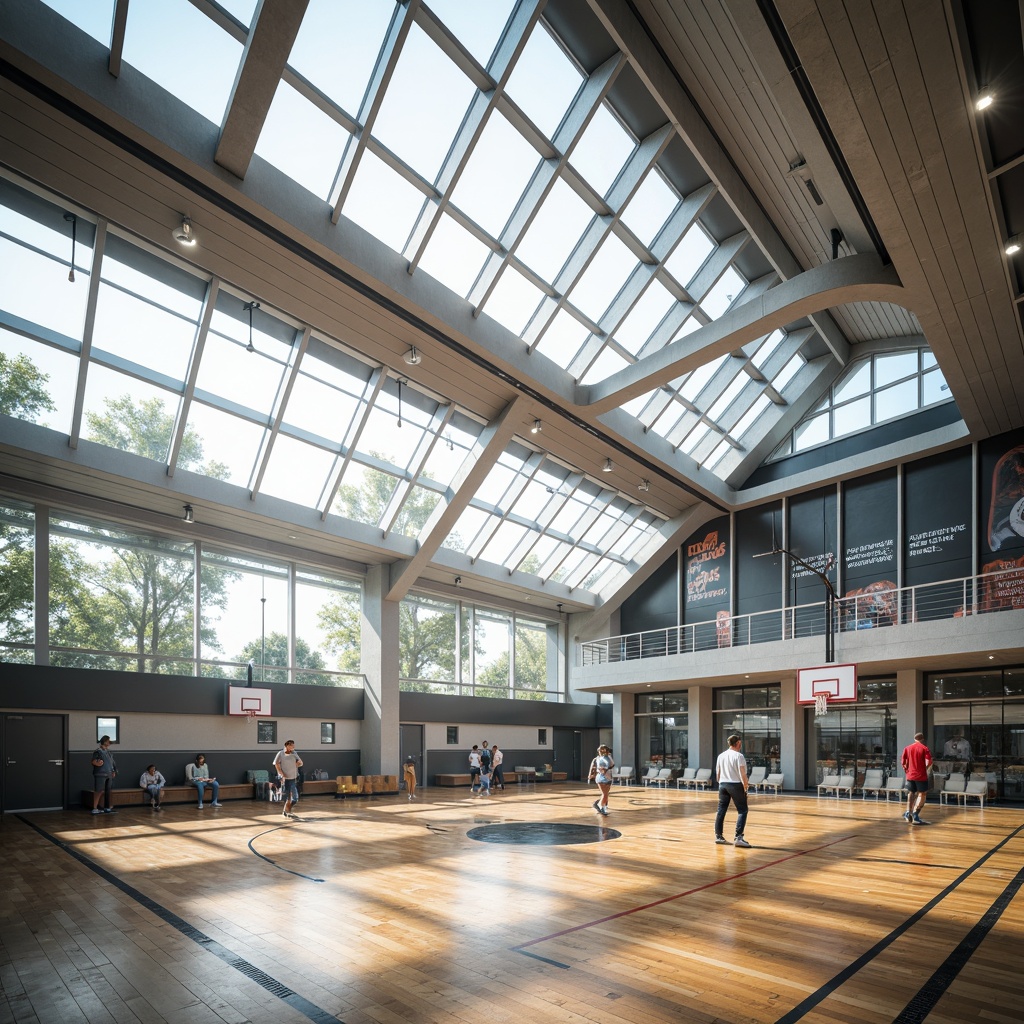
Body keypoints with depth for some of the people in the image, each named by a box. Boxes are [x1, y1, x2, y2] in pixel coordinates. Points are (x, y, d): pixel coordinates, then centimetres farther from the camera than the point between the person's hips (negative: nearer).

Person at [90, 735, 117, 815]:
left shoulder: (108, 751, 17)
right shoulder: (98, 751, -7)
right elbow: (94, 761, -18)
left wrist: (113, 771, 17)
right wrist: (97, 763, -36)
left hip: (108, 775, 8)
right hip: (100, 774, -8)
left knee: (107, 791, 11)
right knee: (99, 791, -8)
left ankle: (107, 808, 18)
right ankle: (95, 809, -2)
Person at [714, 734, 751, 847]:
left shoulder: (721, 756, 10)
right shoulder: (738, 756, -9)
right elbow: (742, 774, -15)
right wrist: (745, 786, -6)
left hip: (723, 784, 6)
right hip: (736, 785, -6)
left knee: (721, 811, 11)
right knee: (742, 811, 1)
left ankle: (718, 836, 16)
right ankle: (738, 838, -7)